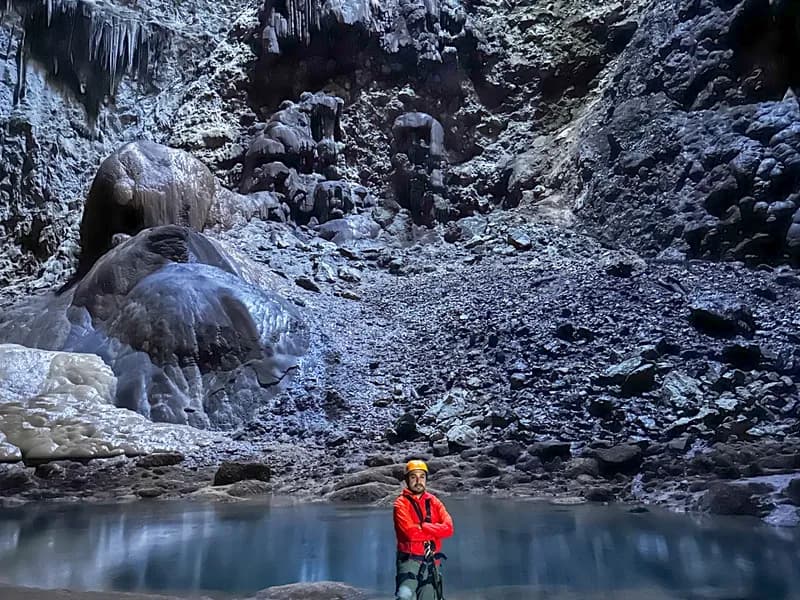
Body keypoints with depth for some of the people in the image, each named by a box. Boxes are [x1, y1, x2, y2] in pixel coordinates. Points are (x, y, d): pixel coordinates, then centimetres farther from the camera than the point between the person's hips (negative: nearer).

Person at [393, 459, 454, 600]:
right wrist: (435, 530, -10)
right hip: (409, 560, -4)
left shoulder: (434, 502, 6)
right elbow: (410, 533, -20)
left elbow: (448, 528, -8)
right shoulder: (401, 503, -7)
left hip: (432, 562, 4)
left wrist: (421, 527, -16)